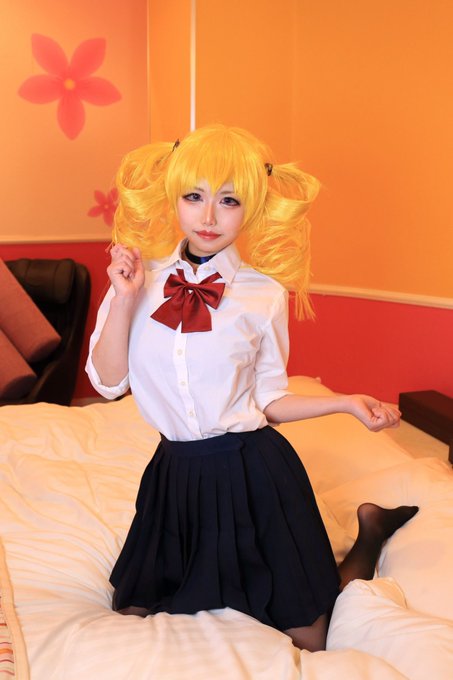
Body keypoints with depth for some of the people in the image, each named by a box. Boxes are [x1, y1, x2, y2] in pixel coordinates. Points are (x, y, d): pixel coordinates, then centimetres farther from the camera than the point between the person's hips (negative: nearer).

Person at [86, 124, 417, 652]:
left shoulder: (265, 294, -8)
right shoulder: (140, 275, -4)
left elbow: (268, 400, 0)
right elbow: (108, 381, -6)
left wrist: (346, 402, -12)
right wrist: (125, 298, -17)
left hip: (253, 473, -2)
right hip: (177, 474, 3)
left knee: (307, 642, 7)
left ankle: (369, 531, 31)